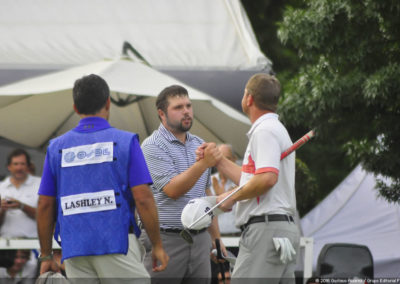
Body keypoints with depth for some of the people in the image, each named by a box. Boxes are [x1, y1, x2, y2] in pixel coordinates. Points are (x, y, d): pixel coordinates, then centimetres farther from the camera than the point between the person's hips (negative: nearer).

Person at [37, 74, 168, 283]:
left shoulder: (57, 147, 10)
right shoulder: (125, 141, 0)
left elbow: (45, 205, 10)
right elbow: (143, 199, -6)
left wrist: (46, 255, 17)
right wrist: (157, 245, 2)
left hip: (74, 250, 4)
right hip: (117, 243, -4)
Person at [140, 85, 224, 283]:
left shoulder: (199, 144, 16)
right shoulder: (153, 146, -7)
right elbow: (172, 190, -19)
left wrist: (216, 237, 19)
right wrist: (203, 164, -30)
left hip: (199, 241, 7)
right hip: (165, 241, -7)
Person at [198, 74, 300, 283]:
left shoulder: (265, 131, -10)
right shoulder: (275, 129, 24)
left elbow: (267, 178, -24)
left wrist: (232, 197, -11)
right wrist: (218, 160, 28)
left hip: (265, 228, -11)